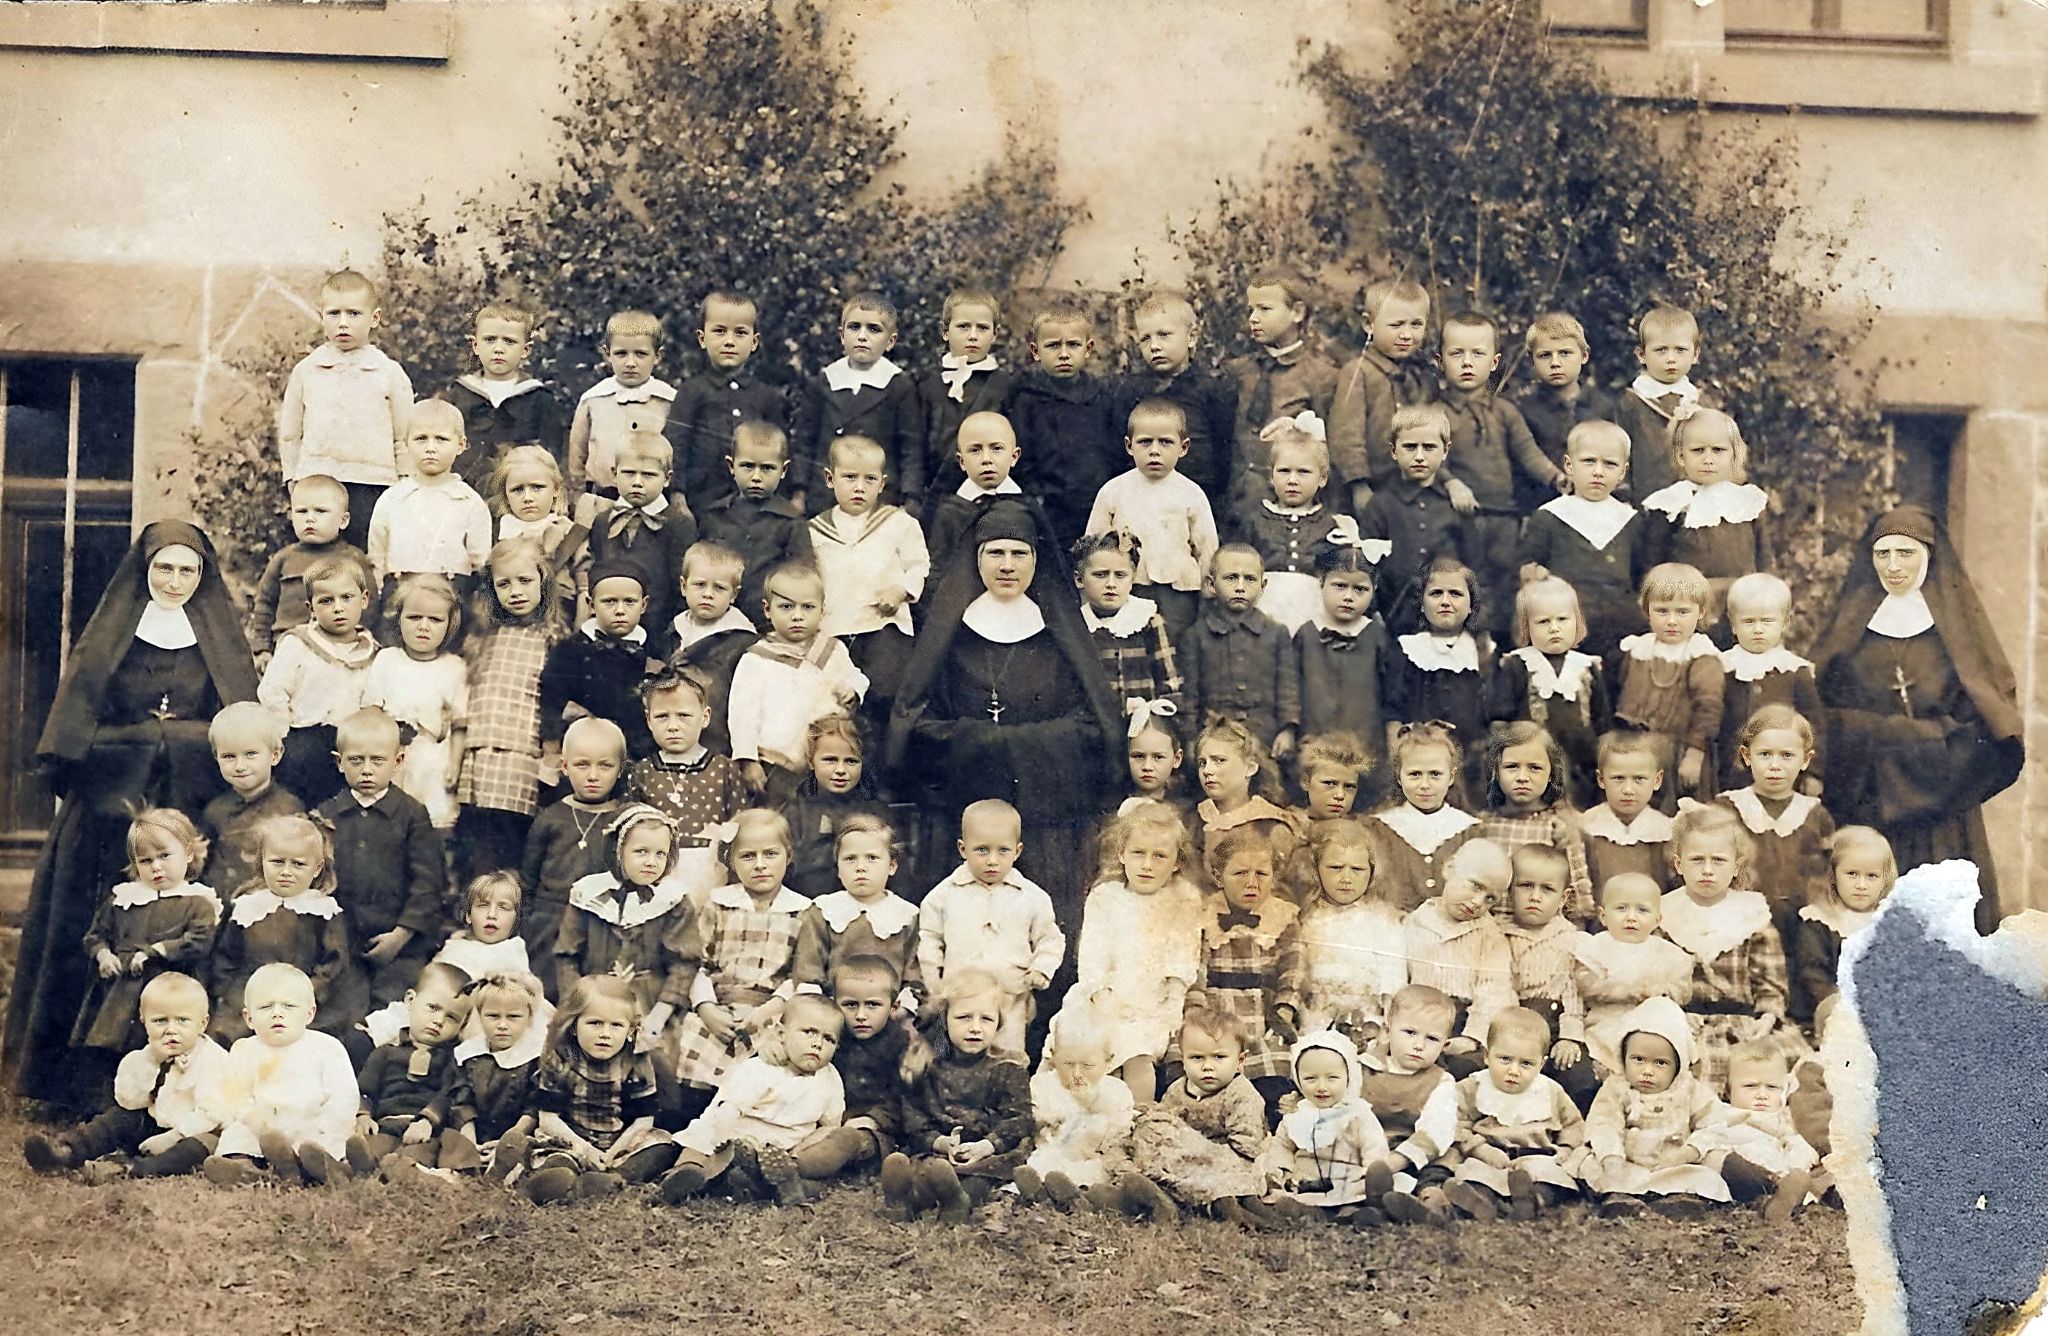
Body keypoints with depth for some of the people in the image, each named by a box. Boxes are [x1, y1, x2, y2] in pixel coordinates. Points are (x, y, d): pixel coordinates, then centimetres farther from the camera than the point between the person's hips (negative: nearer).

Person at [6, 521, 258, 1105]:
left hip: (189, 804, 0)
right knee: (92, 929, -1)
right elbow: (76, 716, 4)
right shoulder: (110, 633, 9)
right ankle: (70, 1063, 8)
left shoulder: (220, 638, 11)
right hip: (111, 799, 0)